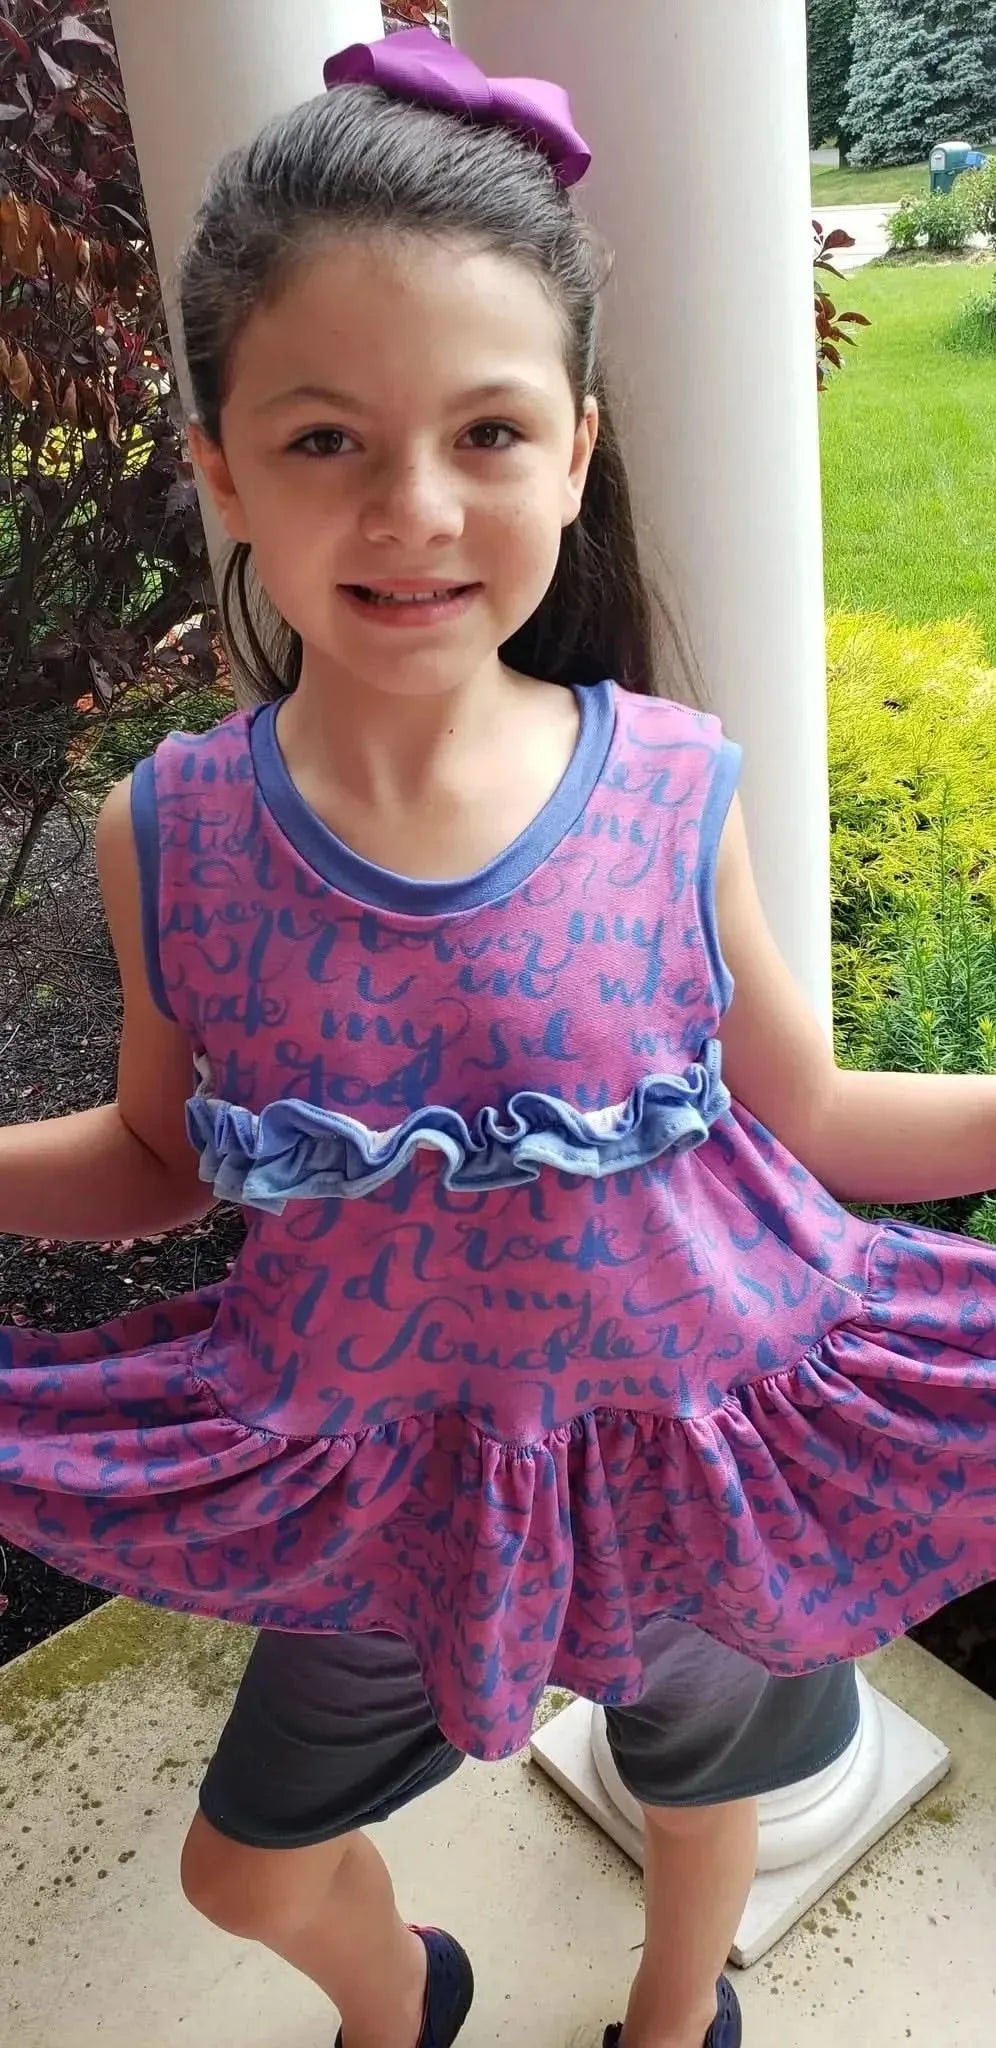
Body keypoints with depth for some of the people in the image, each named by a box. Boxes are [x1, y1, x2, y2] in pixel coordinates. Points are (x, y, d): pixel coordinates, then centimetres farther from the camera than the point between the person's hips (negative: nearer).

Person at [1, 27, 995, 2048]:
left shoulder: (670, 794, -21)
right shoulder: (170, 837, -18)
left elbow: (804, 1115, -6)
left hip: (690, 1430, -1)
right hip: (378, 1476, 2)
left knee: (702, 1781, 29)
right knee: (253, 1865, 24)